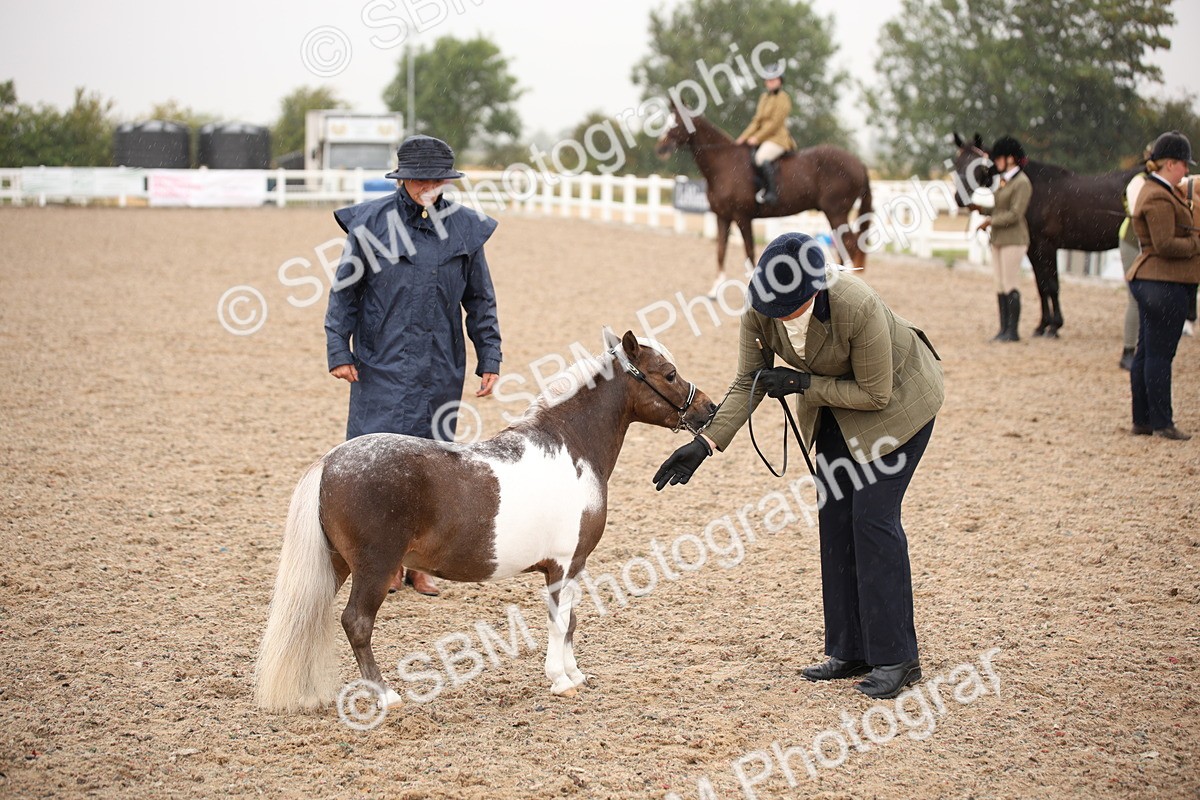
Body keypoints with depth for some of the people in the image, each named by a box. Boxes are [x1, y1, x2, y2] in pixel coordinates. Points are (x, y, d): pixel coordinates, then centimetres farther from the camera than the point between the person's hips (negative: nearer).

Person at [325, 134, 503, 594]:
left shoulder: (465, 228, 4)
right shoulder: (371, 223, -3)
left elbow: (480, 301, 10)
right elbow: (345, 292, 1)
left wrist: (489, 360, 5)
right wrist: (338, 350, -6)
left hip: (440, 369, 2)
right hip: (380, 366, -2)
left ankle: (418, 564, 18)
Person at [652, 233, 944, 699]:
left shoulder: (857, 308, -38)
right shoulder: (758, 311, -21)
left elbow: (875, 394, -27)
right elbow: (747, 384, -12)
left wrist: (804, 384, -29)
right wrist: (706, 442, -23)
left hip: (897, 395, -7)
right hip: (832, 404, 7)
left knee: (872, 516, -12)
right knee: (834, 516, 4)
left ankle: (896, 659, -5)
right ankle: (850, 652, 13)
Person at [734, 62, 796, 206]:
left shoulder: (783, 98, -8)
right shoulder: (764, 97, 18)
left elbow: (775, 123, -14)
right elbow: (757, 120, 17)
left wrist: (757, 137, -17)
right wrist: (744, 137, 6)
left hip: (777, 139, -9)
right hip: (763, 139, 9)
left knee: (762, 158, -33)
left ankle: (772, 193, -31)